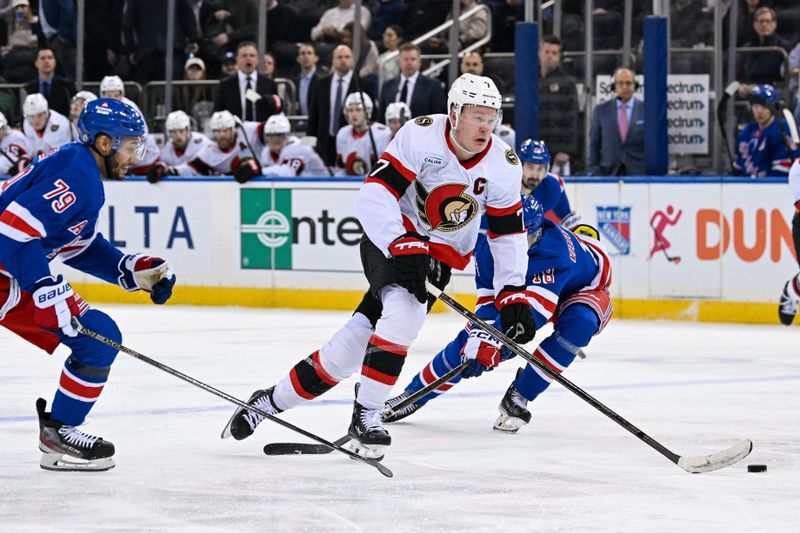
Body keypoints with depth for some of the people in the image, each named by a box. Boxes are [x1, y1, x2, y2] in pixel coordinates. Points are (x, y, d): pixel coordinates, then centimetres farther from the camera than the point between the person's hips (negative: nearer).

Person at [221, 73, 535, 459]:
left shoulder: (503, 166, -7)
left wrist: (513, 294, -4)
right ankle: (365, 416, -20)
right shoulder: (421, 135, -19)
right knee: (402, 310, -32)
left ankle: (272, 401, 4)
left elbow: (508, 233, 3)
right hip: (390, 239, -4)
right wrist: (404, 248, -34)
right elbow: (374, 195, -23)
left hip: (439, 255, 4)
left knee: (354, 343, -9)